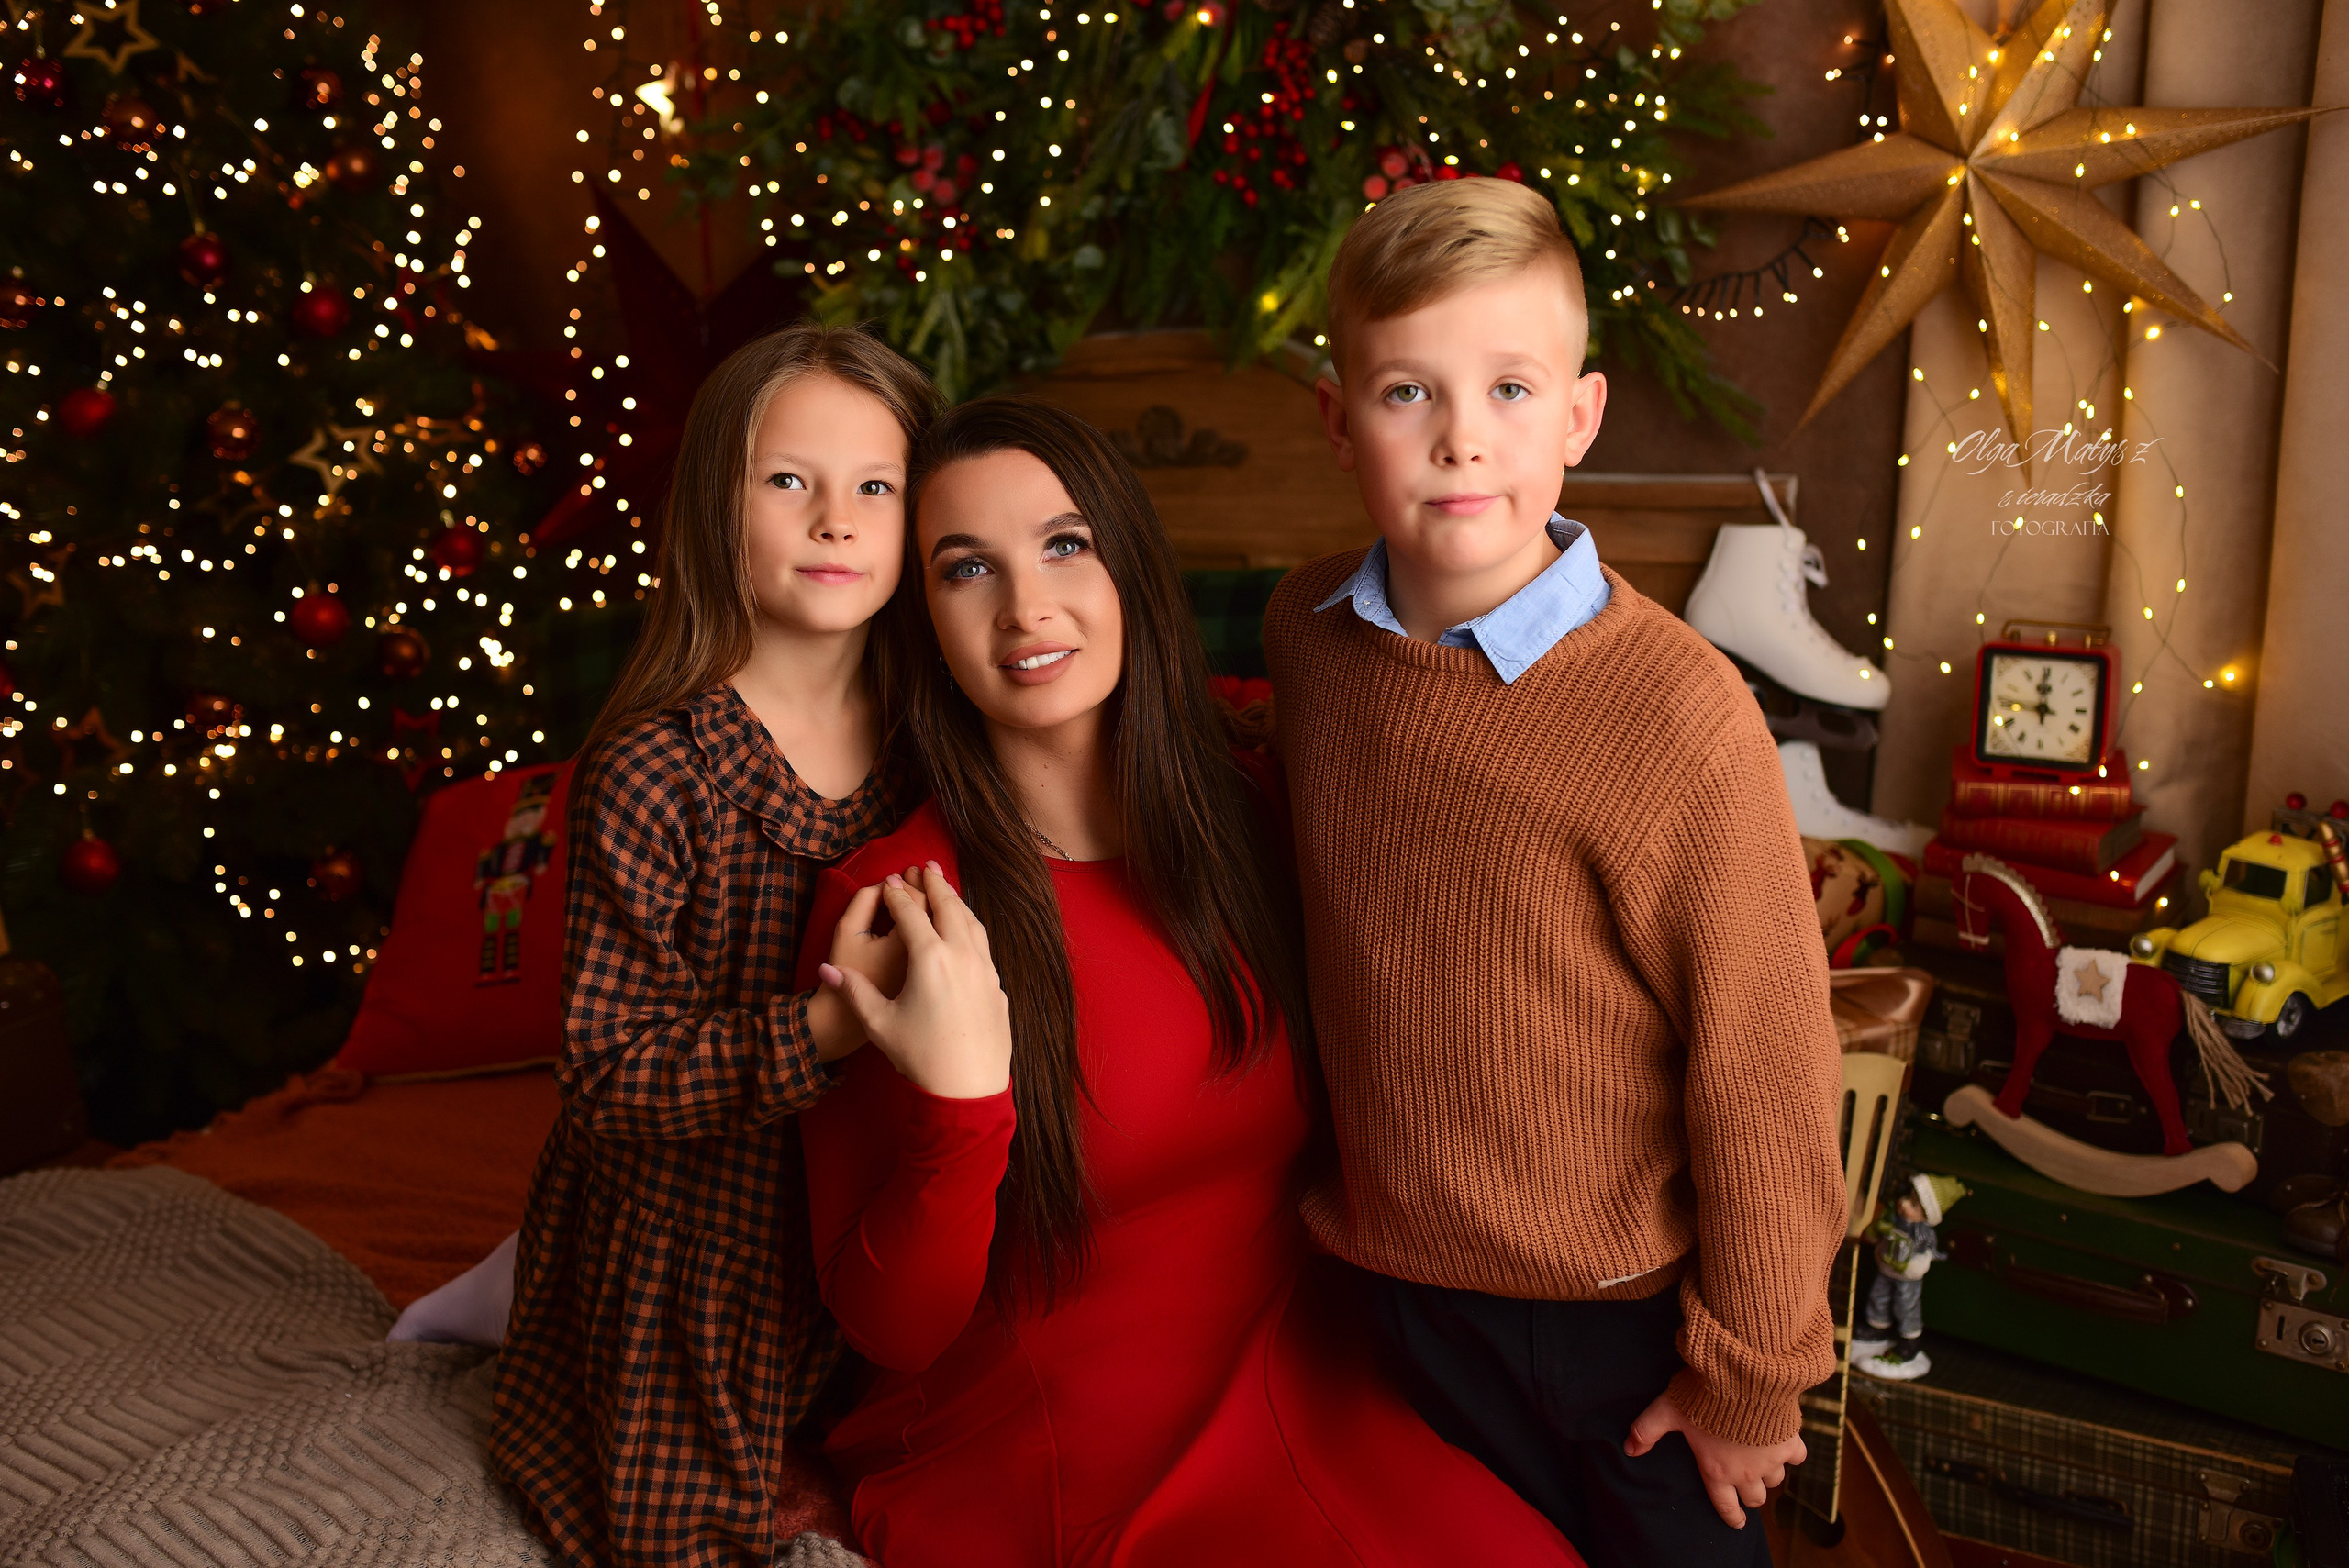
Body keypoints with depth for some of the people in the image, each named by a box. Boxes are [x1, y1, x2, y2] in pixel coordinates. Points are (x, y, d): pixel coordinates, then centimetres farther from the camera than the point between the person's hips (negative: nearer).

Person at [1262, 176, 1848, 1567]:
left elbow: (1762, 1070, -18)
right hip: (1402, 1276, 5)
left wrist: (1750, 1376, -8)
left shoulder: (1679, 713, -26)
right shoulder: (1304, 633, -8)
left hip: (1621, 1307, -4)